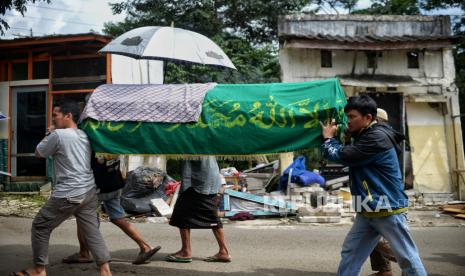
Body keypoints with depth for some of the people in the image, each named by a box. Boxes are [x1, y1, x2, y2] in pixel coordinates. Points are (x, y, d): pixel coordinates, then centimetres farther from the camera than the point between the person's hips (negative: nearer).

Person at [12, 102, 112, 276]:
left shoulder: (58, 134, -11)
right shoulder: (84, 136, 12)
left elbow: (38, 153, 3)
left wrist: (49, 135, 14)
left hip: (67, 195, -7)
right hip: (89, 192, 7)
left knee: (40, 226, 10)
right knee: (92, 232, 10)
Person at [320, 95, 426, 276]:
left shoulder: (377, 137, -18)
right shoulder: (363, 137, 15)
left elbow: (342, 156, -17)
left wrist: (329, 138, 0)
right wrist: (332, 137, 2)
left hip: (388, 210, -9)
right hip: (367, 212, 9)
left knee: (407, 258, 0)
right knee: (349, 254, 8)